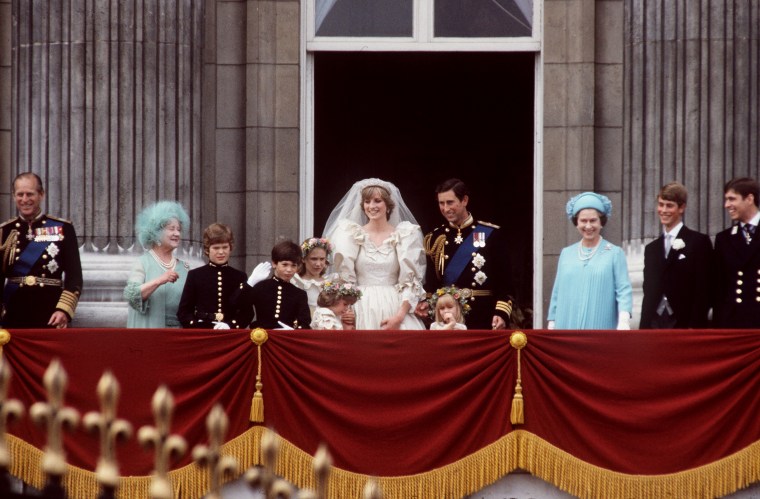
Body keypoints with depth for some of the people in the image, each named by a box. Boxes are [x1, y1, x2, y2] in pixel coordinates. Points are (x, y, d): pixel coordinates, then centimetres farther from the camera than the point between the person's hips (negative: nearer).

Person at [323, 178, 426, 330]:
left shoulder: (404, 235, 6)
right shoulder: (352, 235, 9)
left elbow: (411, 280, 1)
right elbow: (345, 276, 5)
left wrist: (400, 315, -11)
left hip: (394, 309, 0)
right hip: (362, 311, 0)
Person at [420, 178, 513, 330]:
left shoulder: (490, 234, -2)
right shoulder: (436, 238, 8)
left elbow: (503, 281, -3)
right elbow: (432, 282, 10)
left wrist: (501, 313, -14)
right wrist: (427, 303, -9)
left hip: (484, 318, -2)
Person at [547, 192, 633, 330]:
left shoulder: (615, 254, 4)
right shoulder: (566, 254, 15)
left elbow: (623, 290, -5)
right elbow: (557, 293, 17)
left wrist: (624, 320, -20)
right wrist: (552, 324, 12)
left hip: (601, 327, -3)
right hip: (568, 327, 3)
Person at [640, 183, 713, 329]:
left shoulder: (699, 242, 0)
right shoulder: (652, 249, 18)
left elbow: (704, 290, -6)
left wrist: (694, 327, -13)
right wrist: (644, 328, 9)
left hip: (684, 325, -5)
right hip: (655, 325, 5)